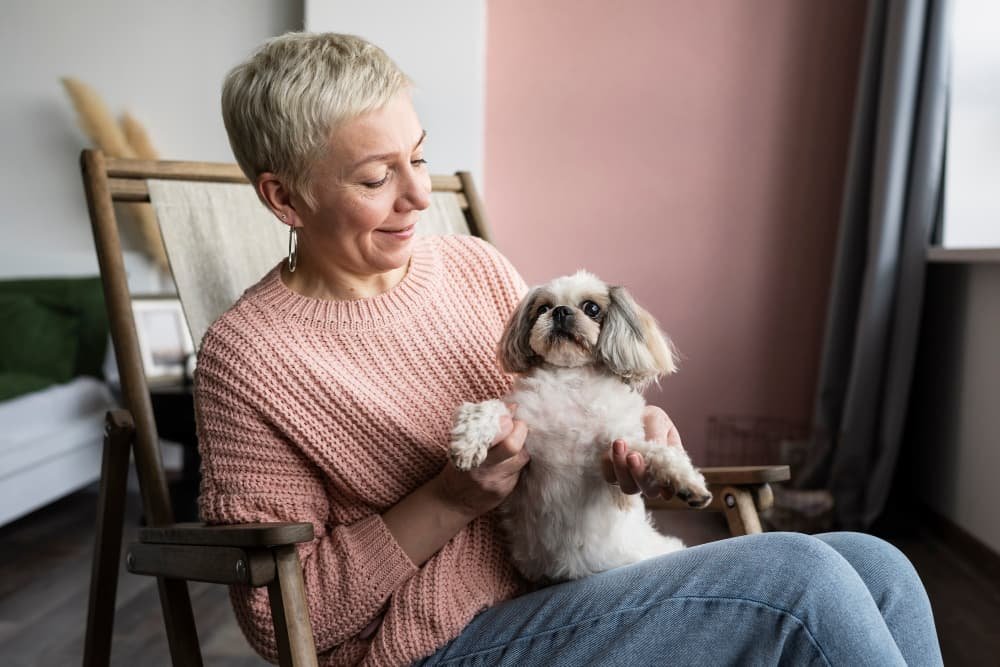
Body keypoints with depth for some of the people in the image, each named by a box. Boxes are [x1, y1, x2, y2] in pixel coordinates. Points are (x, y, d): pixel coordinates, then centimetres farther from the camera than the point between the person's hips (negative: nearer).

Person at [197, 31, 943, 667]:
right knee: (798, 579, -23)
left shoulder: (476, 265, 5)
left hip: (576, 579, 6)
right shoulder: (247, 357, -10)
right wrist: (450, 500, -20)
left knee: (875, 568, -11)